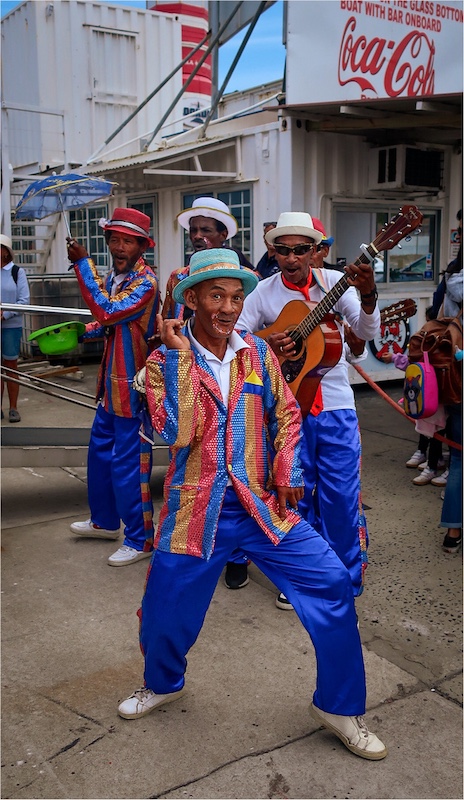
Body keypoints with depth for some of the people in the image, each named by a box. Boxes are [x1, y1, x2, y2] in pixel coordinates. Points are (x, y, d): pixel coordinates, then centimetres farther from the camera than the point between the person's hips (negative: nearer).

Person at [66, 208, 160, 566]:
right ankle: (104, 521, 38)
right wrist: (82, 332, 3)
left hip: (132, 385, -9)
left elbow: (107, 312, -29)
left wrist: (83, 263, -25)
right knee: (100, 451, 20)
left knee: (128, 463, -4)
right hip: (112, 382, 10)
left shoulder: (146, 281, -17)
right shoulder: (113, 278, 10)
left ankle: (141, 539, 10)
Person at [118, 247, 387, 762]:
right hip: (195, 512, -1)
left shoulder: (257, 352, 3)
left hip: (263, 506, 2)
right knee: (164, 612, 9)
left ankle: (338, 706, 12)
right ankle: (163, 684, 44)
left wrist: (287, 473, -1)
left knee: (332, 584, -8)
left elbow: (285, 414, 11)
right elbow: (176, 433, -21)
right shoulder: (164, 361, -6)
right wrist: (182, 356, -20)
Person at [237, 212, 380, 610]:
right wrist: (265, 347, -18)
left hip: (336, 405, 0)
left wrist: (368, 296, -33)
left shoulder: (335, 282, -3)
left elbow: (367, 331, -14)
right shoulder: (264, 292, -1)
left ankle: (344, 582, 22)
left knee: (342, 495, 4)